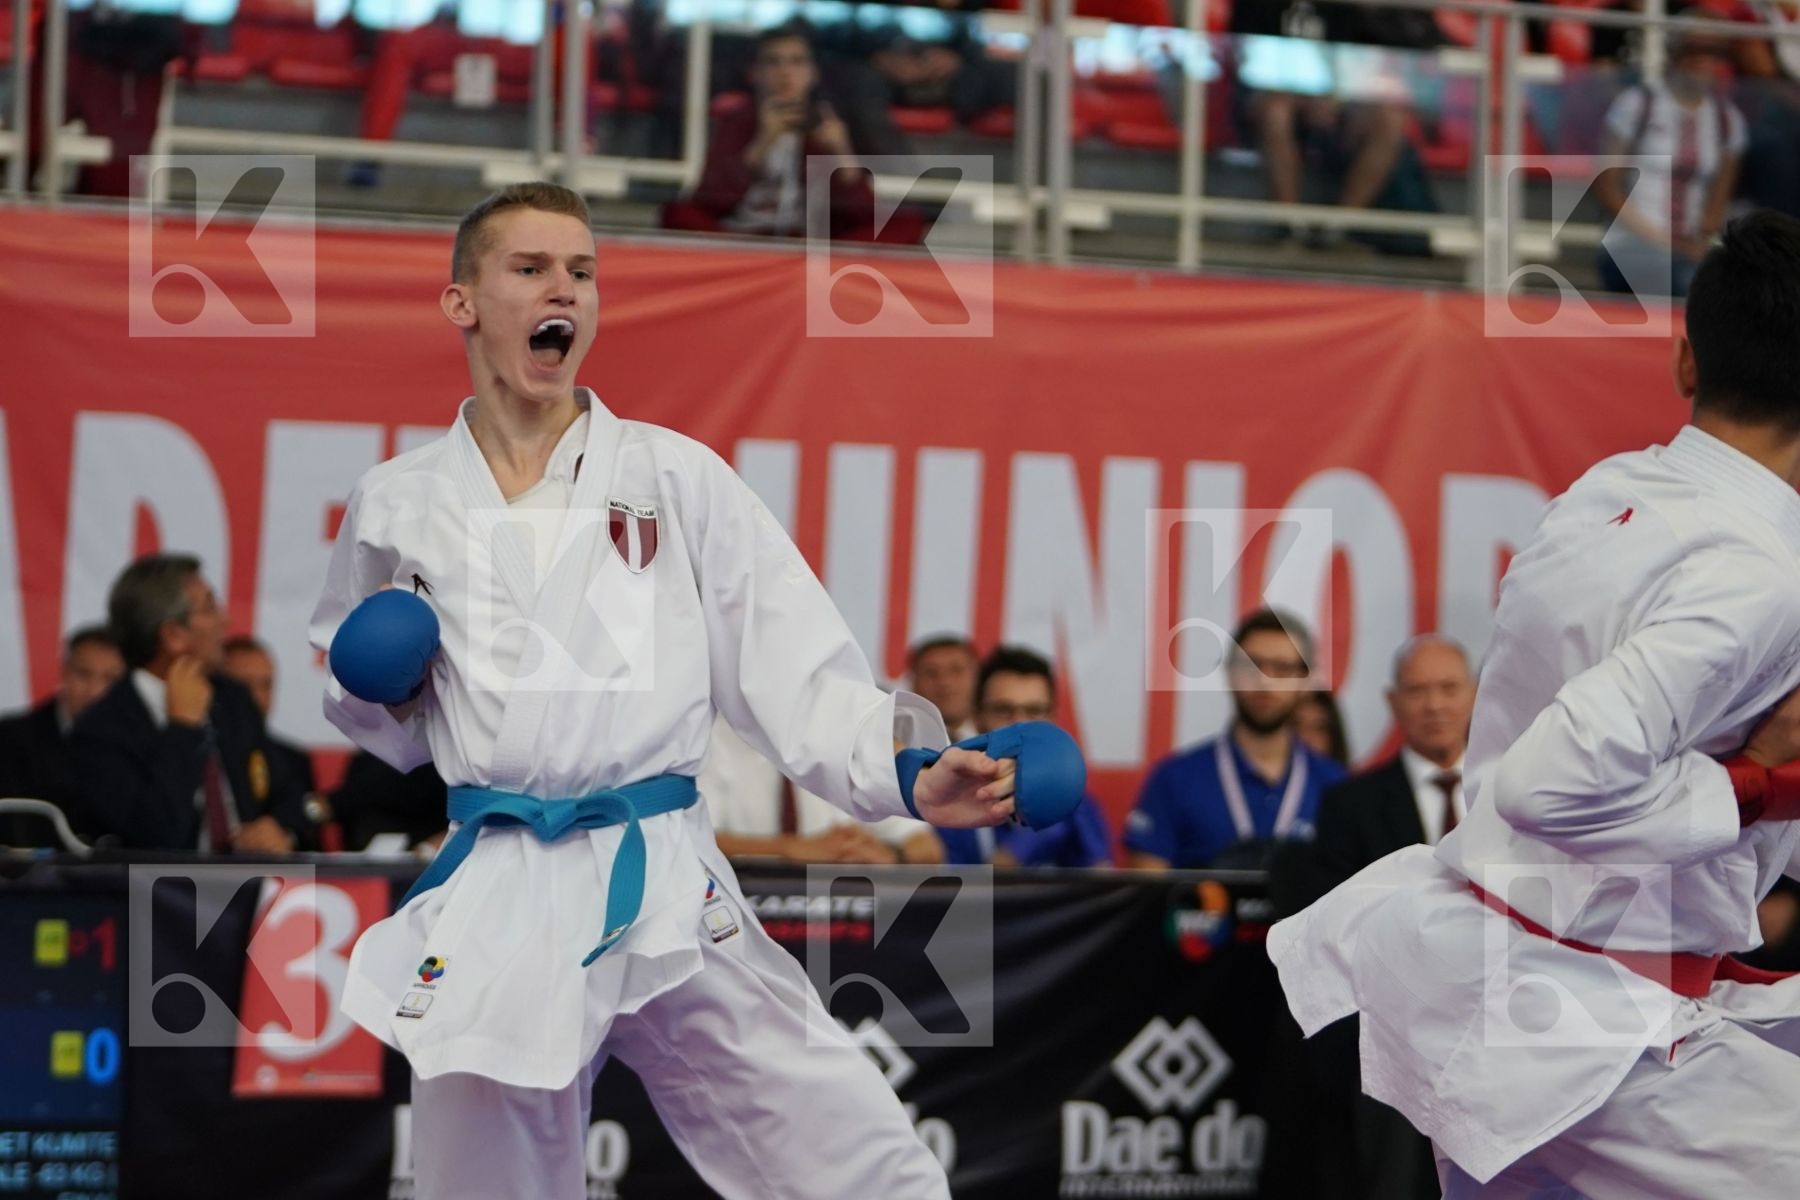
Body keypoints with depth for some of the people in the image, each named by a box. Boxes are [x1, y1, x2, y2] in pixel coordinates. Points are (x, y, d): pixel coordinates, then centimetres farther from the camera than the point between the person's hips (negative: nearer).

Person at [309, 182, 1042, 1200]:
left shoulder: (674, 475, 5)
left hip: (664, 894, -1)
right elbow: (381, 724, 23)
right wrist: (376, 685, 0)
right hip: (490, 905, 1)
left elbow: (787, 657, 0)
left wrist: (906, 770, -15)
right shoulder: (397, 507, 9)